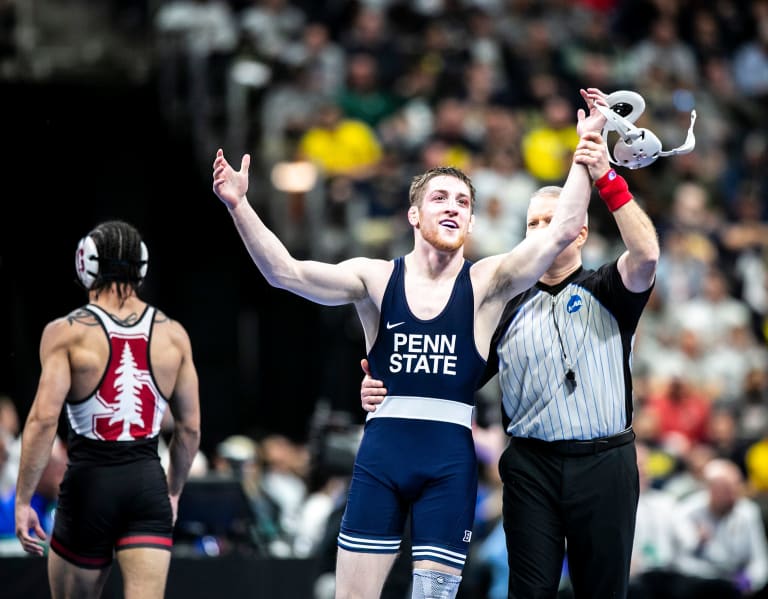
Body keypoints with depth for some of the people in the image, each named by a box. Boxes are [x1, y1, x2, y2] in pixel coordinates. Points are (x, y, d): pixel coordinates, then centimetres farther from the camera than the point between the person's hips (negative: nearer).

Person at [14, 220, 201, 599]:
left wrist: (23, 500, -10)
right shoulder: (173, 335, 5)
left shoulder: (67, 333, -5)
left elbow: (44, 419, -14)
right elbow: (190, 428, 9)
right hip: (148, 481, 2)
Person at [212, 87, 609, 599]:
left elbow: (561, 234, -9)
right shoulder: (376, 279, 4)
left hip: (450, 463, 0)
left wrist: (583, 158, -17)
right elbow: (285, 272, -6)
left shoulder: (487, 283, 3)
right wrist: (240, 207, -18)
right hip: (380, 456, 1)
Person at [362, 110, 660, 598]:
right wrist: (390, 393, -4)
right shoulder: (510, 309, 16)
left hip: (603, 462, -2)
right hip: (531, 465, 2)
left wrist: (606, 178, -17)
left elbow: (646, 254, -12)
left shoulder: (607, 293, 9)